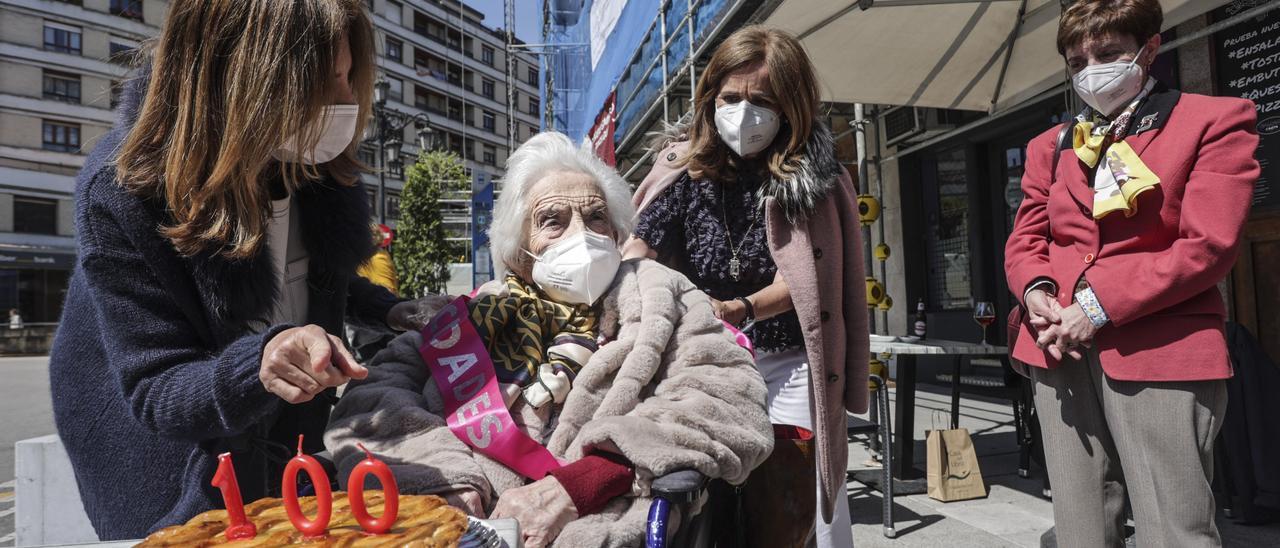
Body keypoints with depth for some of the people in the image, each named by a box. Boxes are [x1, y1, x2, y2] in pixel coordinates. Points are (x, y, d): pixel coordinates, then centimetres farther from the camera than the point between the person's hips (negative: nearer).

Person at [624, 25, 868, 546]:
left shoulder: (814, 175, -8)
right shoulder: (686, 167, -5)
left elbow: (804, 278, -11)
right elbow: (641, 246, -12)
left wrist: (744, 309, -29)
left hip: (789, 366, -1)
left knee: (811, 506, 4)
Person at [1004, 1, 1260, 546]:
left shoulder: (1215, 121, 4)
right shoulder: (1050, 146, 18)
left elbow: (1207, 245, -7)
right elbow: (1024, 241, 16)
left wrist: (1098, 305, -15)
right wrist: (1037, 292, -7)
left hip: (1161, 352, -4)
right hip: (1060, 352, 4)